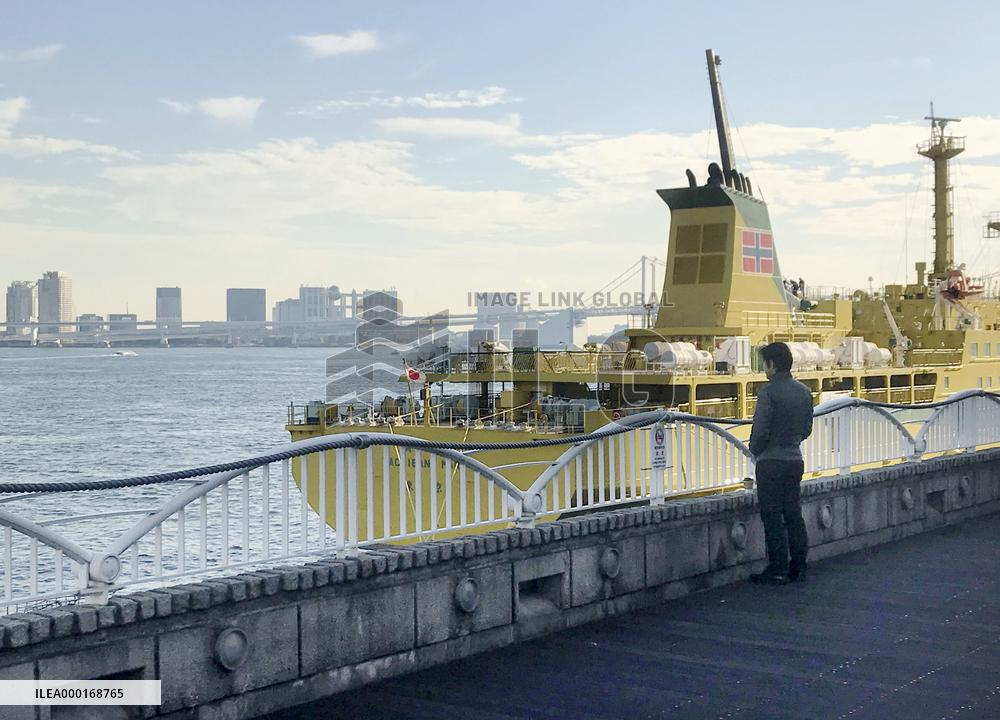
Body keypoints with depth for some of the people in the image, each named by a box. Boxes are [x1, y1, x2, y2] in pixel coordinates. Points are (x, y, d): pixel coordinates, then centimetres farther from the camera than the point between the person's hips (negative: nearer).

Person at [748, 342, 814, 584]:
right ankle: (799, 567, 15)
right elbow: (807, 428, 12)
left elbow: (760, 430, -17)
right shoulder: (803, 391, 7)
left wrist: (755, 451, 1)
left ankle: (778, 571, -1)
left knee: (773, 517, -2)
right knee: (793, 514, 12)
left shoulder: (769, 392, -16)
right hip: (795, 459, 7)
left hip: (771, 462, -7)